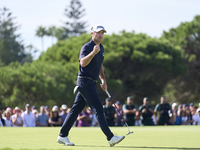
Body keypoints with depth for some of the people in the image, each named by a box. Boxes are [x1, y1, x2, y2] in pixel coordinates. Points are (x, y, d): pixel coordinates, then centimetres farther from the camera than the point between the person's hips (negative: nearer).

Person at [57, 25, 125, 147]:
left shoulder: (101, 48, 16)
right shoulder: (87, 47, -12)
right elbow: (83, 63, -29)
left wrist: (103, 80, 19)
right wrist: (93, 52, -40)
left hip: (91, 83, 9)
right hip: (85, 81, -9)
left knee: (76, 109, 10)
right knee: (98, 108, -12)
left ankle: (62, 136, 14)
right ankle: (110, 137, -14)